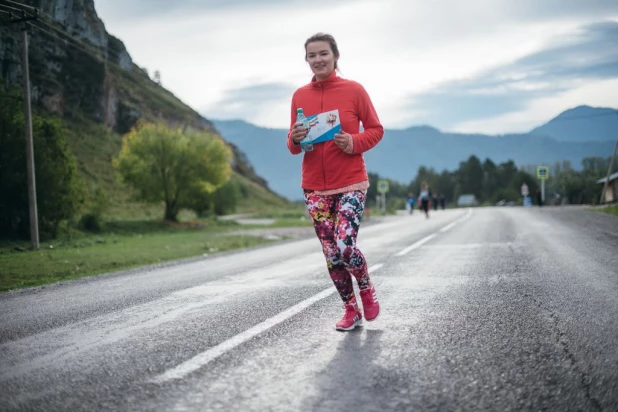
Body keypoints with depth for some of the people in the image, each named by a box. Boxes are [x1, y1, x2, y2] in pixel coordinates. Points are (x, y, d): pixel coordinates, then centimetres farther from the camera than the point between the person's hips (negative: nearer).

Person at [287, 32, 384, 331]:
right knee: (330, 254, 4)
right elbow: (293, 144, 11)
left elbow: (376, 129, 2)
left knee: (344, 247, -15)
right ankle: (351, 310, 21)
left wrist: (354, 142, -16)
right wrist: (295, 140, -12)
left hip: (351, 184, -3)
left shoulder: (354, 90, -3)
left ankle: (367, 288, 16)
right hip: (315, 188, 4)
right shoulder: (300, 96, 5)